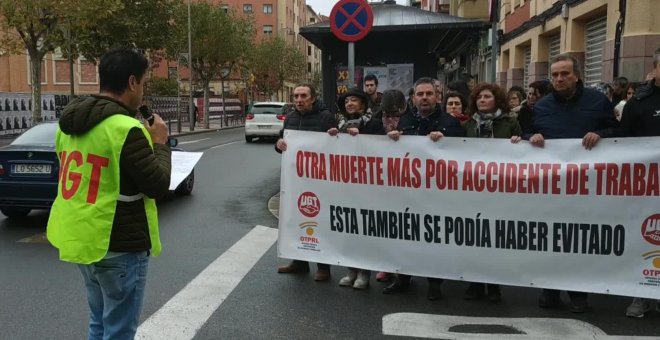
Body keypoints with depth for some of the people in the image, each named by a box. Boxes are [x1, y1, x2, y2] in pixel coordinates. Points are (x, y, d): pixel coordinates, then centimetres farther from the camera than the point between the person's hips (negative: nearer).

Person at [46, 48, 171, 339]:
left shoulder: (70, 124, 6)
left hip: (81, 239, 9)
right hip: (120, 247, -8)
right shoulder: (126, 129, -21)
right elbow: (157, 185, -17)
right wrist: (159, 143, -3)